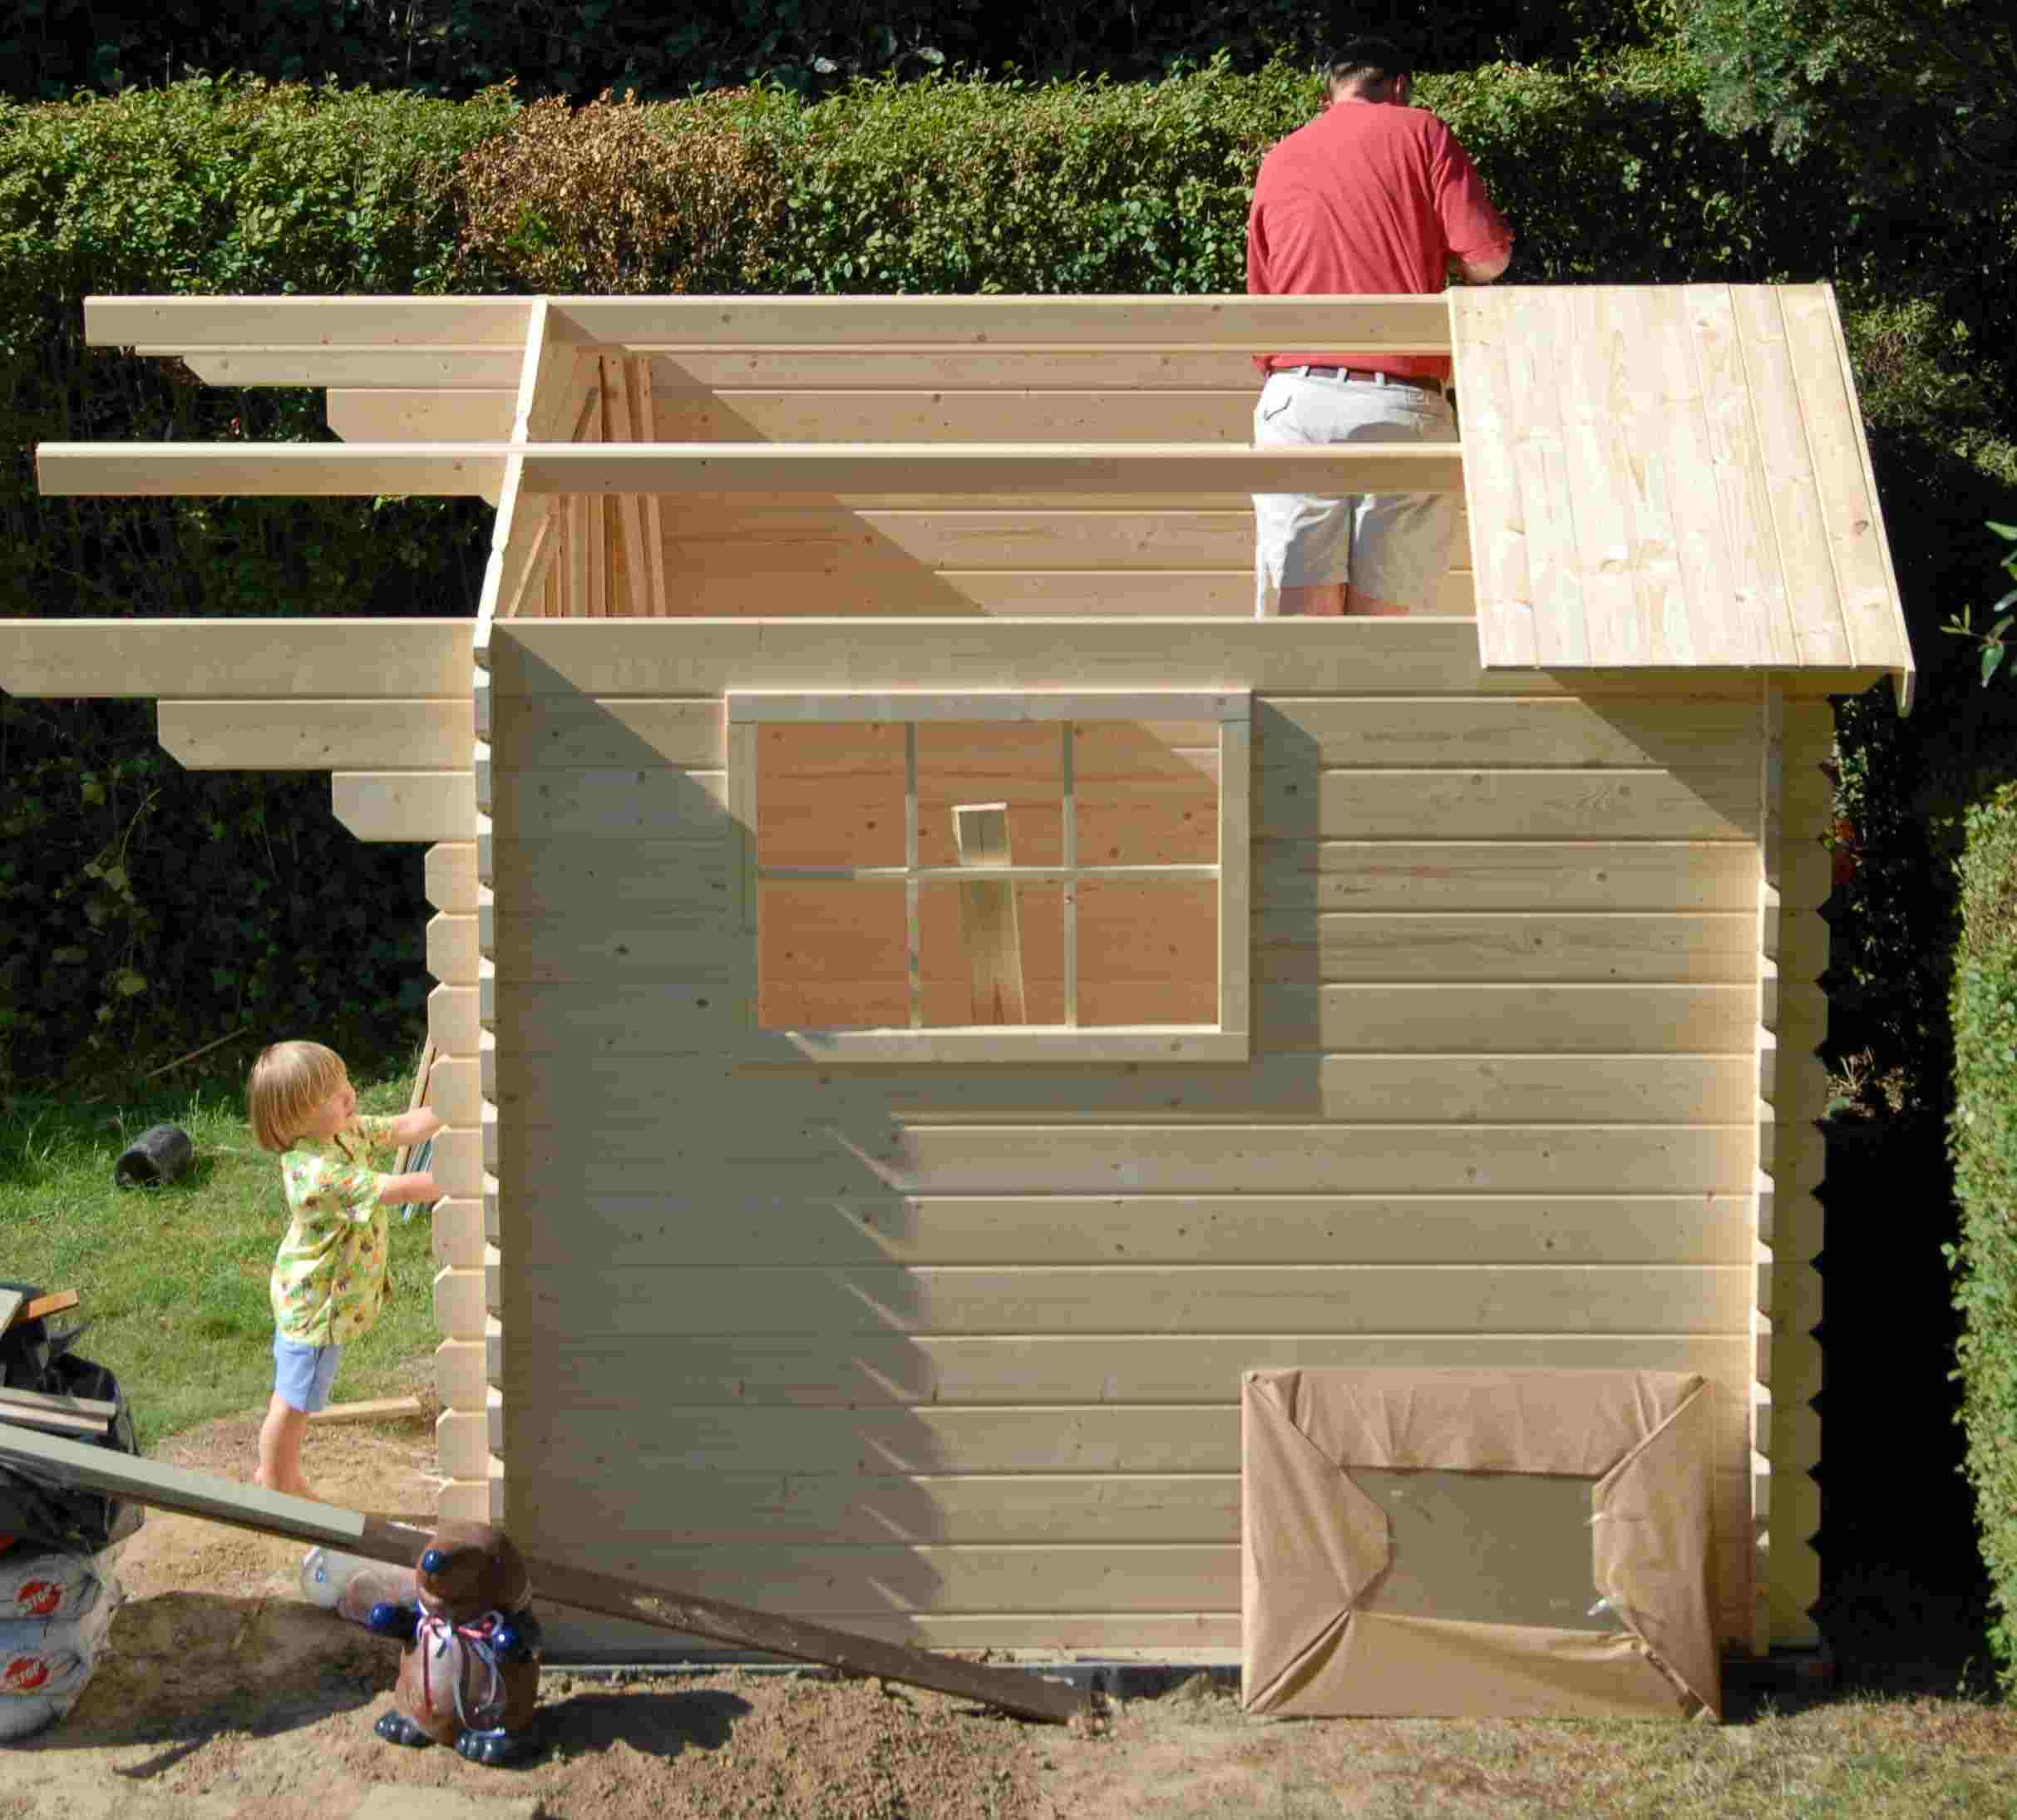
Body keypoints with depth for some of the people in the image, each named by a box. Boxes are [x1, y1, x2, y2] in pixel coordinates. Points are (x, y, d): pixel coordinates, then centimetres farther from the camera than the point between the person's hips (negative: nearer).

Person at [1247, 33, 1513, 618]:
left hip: (1296, 400, 2)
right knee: (1376, 624, -1)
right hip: (1403, 407, -2)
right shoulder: (1418, 131, 8)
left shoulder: (1278, 160, 19)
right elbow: (1488, 257, -1)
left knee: (1298, 616, -7)